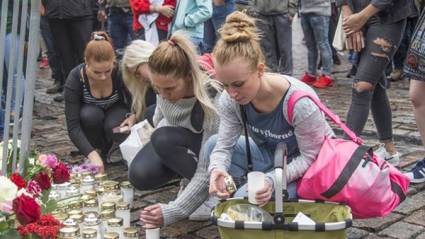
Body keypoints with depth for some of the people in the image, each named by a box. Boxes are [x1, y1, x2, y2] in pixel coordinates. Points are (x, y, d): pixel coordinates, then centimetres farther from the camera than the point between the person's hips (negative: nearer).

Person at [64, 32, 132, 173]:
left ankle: (113, 146, 1)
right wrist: (92, 154, -47)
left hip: (116, 111, 0)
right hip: (90, 115, 0)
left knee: (113, 125, -34)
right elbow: (72, 126, -34)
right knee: (89, 115, -35)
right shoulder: (75, 78, -31)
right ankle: (103, 149, -6)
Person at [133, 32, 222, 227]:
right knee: (139, 176, -19)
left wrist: (173, 212, -43)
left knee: (164, 139, -32)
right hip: (172, 142, 5)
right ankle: (187, 175, 9)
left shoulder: (211, 102, -39)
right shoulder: (164, 83, -24)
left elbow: (207, 170, -38)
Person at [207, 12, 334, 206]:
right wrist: (217, 169, -37)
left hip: (307, 168, -6)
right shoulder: (231, 99, -17)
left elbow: (310, 157, -23)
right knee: (212, 144, -12)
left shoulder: (300, 101, -32)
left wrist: (273, 180, -38)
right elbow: (224, 146, -12)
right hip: (271, 157, 6)